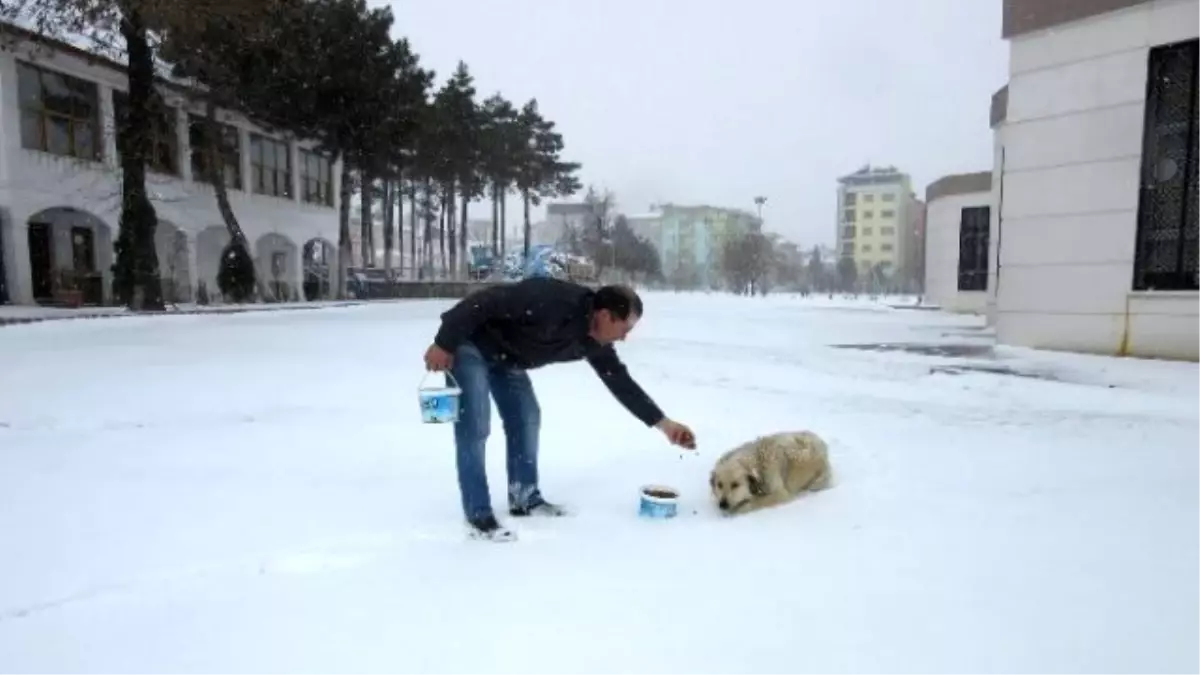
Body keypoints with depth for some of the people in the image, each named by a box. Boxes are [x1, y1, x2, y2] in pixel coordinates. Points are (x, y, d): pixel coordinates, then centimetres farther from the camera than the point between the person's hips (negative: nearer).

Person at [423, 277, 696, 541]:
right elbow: (486, 301, -32)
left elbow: (621, 382, 1)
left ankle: (525, 499, 21)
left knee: (526, 419, 8)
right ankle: (479, 516, -4)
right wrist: (444, 344, -28)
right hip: (469, 345, -8)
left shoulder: (594, 342, -7)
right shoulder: (552, 301, -35)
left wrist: (664, 423, 2)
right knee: (475, 427, -12)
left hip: (505, 356, 9)